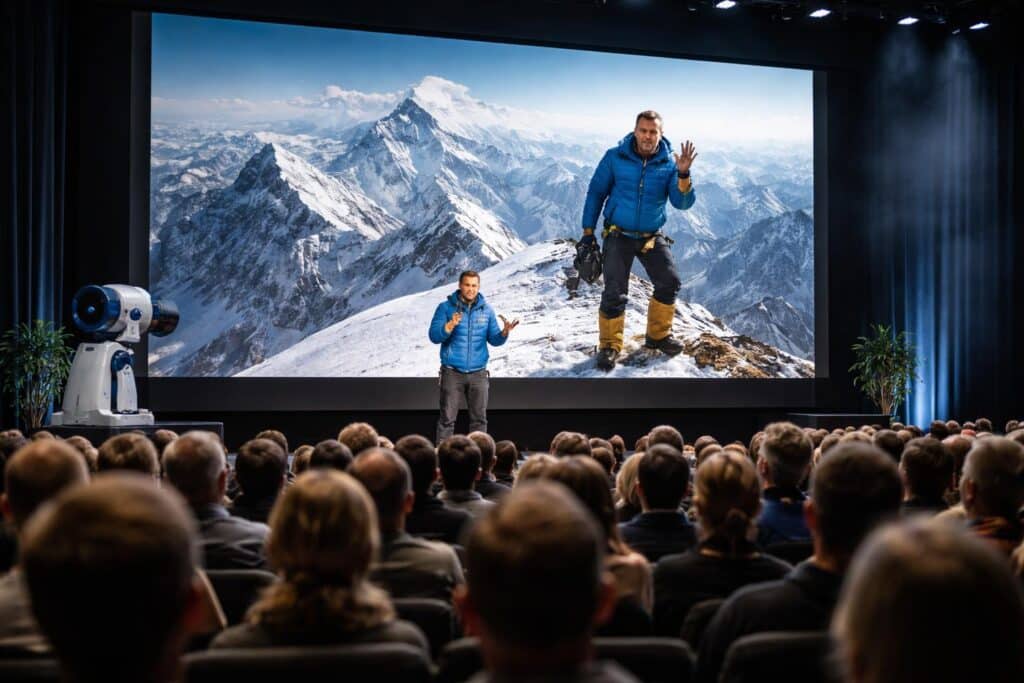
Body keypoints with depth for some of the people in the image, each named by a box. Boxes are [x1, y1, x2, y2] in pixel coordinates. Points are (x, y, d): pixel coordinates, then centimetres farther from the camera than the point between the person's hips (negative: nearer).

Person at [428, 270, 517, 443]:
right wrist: (450, 326, -26)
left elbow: (494, 340, 6)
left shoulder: (487, 310, 7)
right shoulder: (446, 307, -2)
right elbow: (434, 336, -8)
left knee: (479, 419, 6)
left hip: (478, 373, 3)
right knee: (447, 419, -2)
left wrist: (504, 332, -15)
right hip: (452, 372, -3)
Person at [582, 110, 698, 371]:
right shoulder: (615, 157, -10)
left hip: (651, 237, 3)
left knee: (669, 283, -1)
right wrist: (588, 231, -1)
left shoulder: (668, 163, -6)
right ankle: (609, 345, 8)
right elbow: (595, 192, -1)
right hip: (619, 235, -2)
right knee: (615, 293, -9)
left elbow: (682, 203, -14)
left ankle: (658, 334, 20)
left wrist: (683, 175, -32)